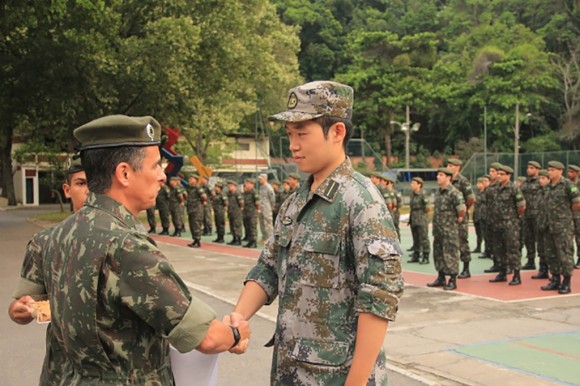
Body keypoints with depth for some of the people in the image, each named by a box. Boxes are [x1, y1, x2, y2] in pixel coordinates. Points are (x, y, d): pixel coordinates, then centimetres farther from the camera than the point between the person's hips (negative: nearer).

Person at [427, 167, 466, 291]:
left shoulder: (453, 192, -15)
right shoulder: (438, 192, 12)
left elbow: (462, 209, -21)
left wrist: (458, 219, -6)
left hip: (450, 230, -9)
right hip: (438, 229, 9)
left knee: (450, 254, -2)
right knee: (438, 253, 14)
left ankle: (452, 281, 5)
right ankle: (441, 278, 25)